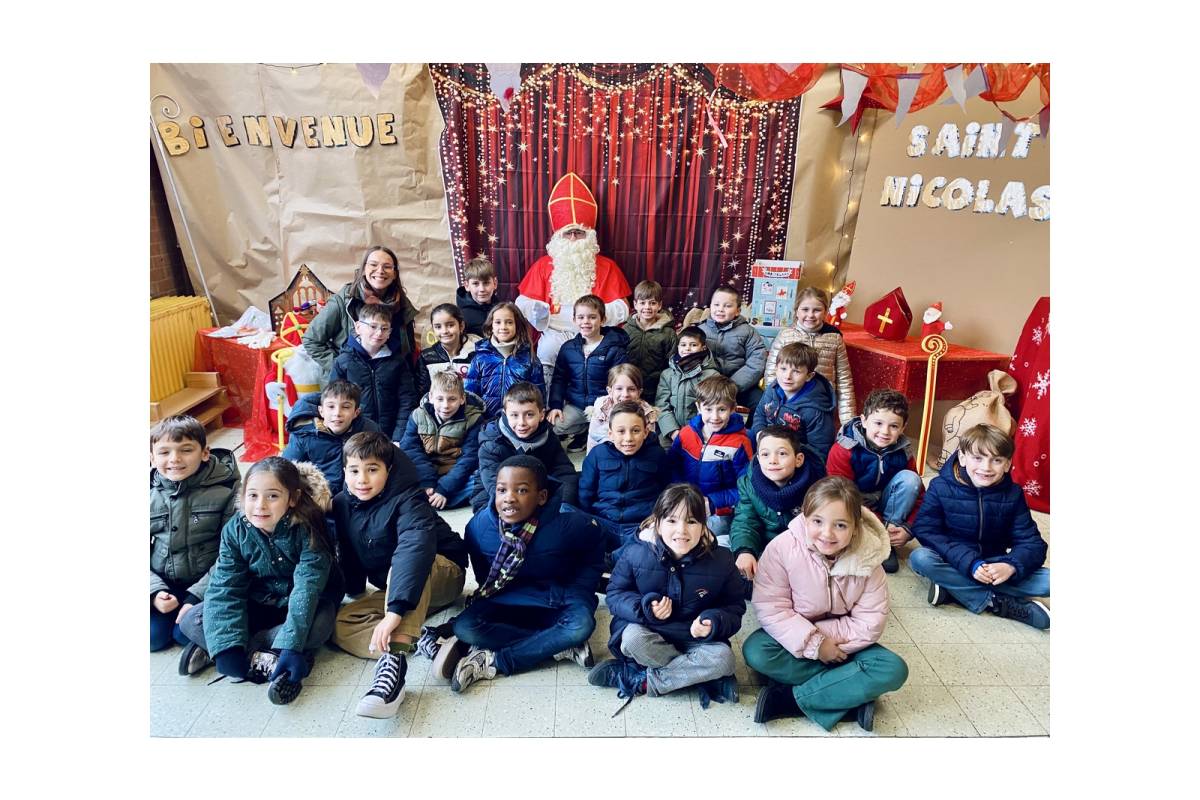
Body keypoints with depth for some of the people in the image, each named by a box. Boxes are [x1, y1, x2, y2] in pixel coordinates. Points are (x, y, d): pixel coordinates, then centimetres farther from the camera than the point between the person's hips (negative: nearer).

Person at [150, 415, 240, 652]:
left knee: (186, 633, -19)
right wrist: (155, 590, -11)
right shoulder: (150, 494, -3)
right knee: (153, 636, -10)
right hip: (163, 584, 4)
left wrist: (197, 595, -17)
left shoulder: (225, 490, -15)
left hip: (207, 582, -3)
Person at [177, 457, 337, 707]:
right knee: (191, 620, -14)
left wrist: (292, 647, -39)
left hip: (303, 608, -3)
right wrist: (228, 646, -28)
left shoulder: (307, 530, -25)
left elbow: (307, 588, -31)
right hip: (257, 605, 4)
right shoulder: (235, 530, -13)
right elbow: (225, 589, -16)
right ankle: (267, 660, -22)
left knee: (319, 624, -36)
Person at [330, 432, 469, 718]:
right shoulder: (342, 505, -6)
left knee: (402, 564, -38)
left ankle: (393, 660, -51)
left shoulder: (406, 500, -27)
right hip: (391, 589, 7)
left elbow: (417, 548, -45)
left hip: (442, 576, -7)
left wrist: (395, 611, -54)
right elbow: (349, 555, 7)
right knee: (339, 623, -16)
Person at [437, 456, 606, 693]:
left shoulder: (571, 524, -21)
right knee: (463, 627, -25)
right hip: (505, 602, 3)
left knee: (581, 625, -34)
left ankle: (491, 663, -22)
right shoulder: (478, 525, -14)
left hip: (556, 604, -2)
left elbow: (593, 559, -1)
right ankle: (562, 647, -21)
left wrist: (577, 593, -9)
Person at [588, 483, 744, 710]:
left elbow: (734, 606, -1)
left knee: (723, 657, -28)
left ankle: (637, 679, -20)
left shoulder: (721, 560, -10)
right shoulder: (635, 554, -13)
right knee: (633, 638, -33)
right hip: (647, 633, -1)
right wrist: (643, 608, -24)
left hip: (695, 638, 2)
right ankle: (695, 675, -15)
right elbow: (614, 594, -4)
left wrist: (715, 622, -22)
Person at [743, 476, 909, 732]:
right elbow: (770, 608, -21)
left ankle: (790, 698, -22)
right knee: (755, 652, -30)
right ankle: (852, 695, -20)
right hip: (793, 637, -1)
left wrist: (828, 639, -22)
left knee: (894, 670, -23)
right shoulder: (782, 547, -22)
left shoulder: (868, 557, -17)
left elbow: (870, 622, -14)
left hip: (840, 642, 2)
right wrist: (814, 644, -26)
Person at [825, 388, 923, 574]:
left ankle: (889, 545, -16)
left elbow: (919, 494, -2)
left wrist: (907, 528, -18)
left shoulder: (903, 452, -6)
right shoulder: (843, 451, -20)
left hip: (885, 508, 5)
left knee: (909, 478, -20)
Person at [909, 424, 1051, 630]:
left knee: (1047, 581, -20)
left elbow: (1031, 543, -4)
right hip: (953, 563, -2)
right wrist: (969, 563, -28)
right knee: (920, 557, -33)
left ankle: (954, 587, -25)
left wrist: (1011, 566, -27)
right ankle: (996, 602, -25)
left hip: (994, 565, 3)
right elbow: (925, 530, -17)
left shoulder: (1012, 495, -2)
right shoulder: (941, 487, -10)